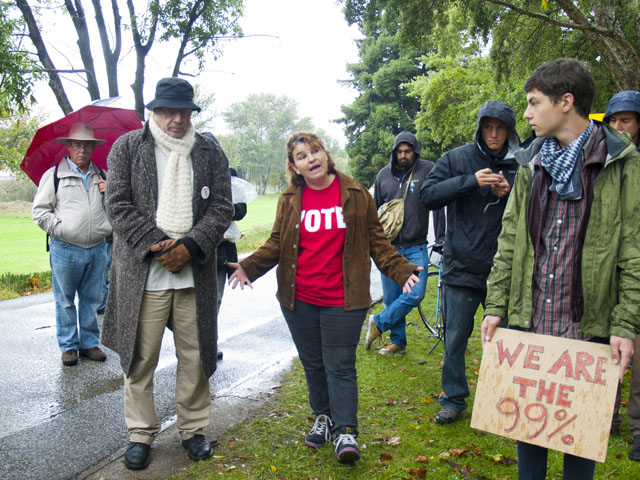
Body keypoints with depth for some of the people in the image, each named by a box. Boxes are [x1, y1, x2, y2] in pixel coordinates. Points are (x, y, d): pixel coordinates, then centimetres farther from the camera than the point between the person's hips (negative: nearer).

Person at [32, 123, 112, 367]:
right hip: (65, 249, -3)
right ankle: (69, 346, 17)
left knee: (92, 300, 10)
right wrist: (59, 229, -8)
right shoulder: (54, 175, 3)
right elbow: (39, 210, 2)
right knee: (65, 301, 5)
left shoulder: (102, 176, 15)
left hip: (97, 248, 3)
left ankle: (90, 343, 22)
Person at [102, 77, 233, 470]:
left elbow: (222, 208, 4)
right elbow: (119, 205, -2)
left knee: (195, 356, 9)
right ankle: (140, 434, 22)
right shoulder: (127, 147, 6)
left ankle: (194, 429, 27)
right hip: (143, 273, -1)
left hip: (195, 273, 2)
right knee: (140, 357, 5)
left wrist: (190, 245, -11)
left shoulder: (211, 153, 10)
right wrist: (157, 245, -12)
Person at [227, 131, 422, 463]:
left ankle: (346, 432, 8)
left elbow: (376, 239, 5)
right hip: (299, 299, 3)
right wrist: (249, 267, -3)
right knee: (313, 364, 14)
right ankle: (324, 418, 32)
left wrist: (400, 269, -5)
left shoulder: (355, 195, 0)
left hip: (342, 301, -3)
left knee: (340, 366, -1)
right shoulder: (290, 200, 5)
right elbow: (276, 244, 11)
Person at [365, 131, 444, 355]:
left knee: (415, 294, -13)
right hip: (388, 246, 3)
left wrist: (440, 237, -5)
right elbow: (375, 209, 16)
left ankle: (379, 323, 8)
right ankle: (397, 341, 24)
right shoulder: (384, 175, 6)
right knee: (392, 298, 7)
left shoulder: (427, 170, -4)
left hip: (416, 248, -2)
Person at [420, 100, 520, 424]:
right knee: (455, 339, 6)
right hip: (462, 267, -1)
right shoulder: (457, 158, 2)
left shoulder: (519, 166, 5)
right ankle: (454, 400, 22)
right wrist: (470, 181, -18)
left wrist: (508, 195, -11)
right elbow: (428, 194, -7)